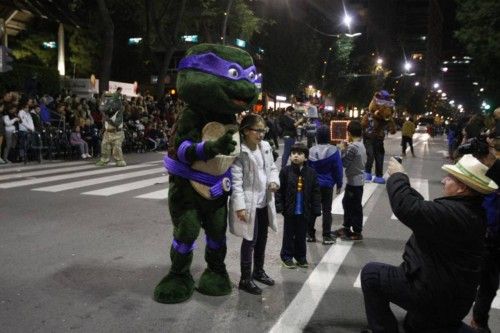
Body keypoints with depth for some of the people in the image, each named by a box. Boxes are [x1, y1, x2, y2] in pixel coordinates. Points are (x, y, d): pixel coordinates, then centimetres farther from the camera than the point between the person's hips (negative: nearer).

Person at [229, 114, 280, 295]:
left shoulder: (266, 146, 4)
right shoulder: (239, 151, -18)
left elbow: (272, 167, 16)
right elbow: (236, 180, -20)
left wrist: (274, 181, -6)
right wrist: (239, 206, -23)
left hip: (264, 201, 8)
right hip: (249, 203, -7)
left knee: (262, 238, 20)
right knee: (250, 240, 0)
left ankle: (259, 271, 39)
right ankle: (245, 279, 15)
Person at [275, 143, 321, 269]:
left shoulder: (311, 172, -2)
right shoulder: (285, 171, -6)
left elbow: (316, 192, 1)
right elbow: (279, 190, -5)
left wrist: (316, 209, -3)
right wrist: (279, 206, -11)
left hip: (304, 211, 2)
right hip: (290, 210, -2)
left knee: (301, 234, 14)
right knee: (289, 234, 9)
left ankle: (300, 256, 29)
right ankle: (287, 256, 22)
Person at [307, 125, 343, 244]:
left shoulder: (311, 151, -4)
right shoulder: (333, 151, -12)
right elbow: (338, 169, -8)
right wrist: (339, 185, 2)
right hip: (327, 185, -2)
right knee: (326, 210, 5)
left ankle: (310, 234, 18)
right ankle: (327, 236, 7)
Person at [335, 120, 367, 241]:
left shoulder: (352, 147, -22)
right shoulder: (361, 145, 7)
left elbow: (344, 163, -20)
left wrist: (343, 150, -8)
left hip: (354, 181, -10)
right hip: (357, 179, 10)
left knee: (355, 206, 1)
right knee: (346, 202, 19)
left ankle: (357, 232, 11)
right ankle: (346, 227, 30)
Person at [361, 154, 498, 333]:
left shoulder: (454, 212, -31)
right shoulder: (470, 210, 3)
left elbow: (406, 208, -38)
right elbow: (424, 209, 13)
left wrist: (397, 176, -22)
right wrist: (403, 182, 7)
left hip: (435, 296, -11)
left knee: (371, 273, 0)